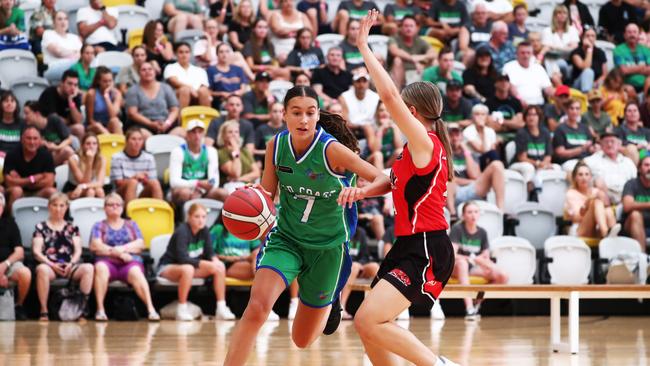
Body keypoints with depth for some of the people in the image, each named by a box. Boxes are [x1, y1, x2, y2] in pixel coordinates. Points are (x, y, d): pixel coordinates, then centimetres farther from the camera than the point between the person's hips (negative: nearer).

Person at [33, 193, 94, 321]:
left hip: (69, 266, 2)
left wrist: (71, 263, -9)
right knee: (42, 270, -40)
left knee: (88, 267, -30)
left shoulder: (72, 228, 22)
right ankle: (43, 311, -37)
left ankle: (84, 306, -32)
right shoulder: (41, 227, 15)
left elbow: (78, 250, 12)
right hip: (49, 265, -2)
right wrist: (51, 264, -12)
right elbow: (37, 252, 4)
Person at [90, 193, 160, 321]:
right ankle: (100, 309, -40)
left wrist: (123, 248, -10)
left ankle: (151, 309, -49)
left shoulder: (131, 224, 24)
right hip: (108, 262, 0)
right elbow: (95, 246, 1)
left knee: (135, 272, -35)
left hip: (130, 262, 1)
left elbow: (140, 244, 8)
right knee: (100, 267, -37)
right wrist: (118, 253, -8)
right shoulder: (99, 226, 20)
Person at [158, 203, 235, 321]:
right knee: (187, 269, -40)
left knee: (220, 267, -12)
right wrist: (208, 264, -33)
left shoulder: (204, 231, -3)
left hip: (191, 264, 7)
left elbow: (210, 253, 1)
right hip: (168, 267, -7)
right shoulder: (182, 232, -23)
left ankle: (221, 309, -13)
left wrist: (215, 261, -24)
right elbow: (183, 259, -31)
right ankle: (182, 310, -29)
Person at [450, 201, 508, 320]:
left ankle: (477, 301, 1)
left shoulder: (482, 233, 5)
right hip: (455, 268, -5)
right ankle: (469, 309, -50)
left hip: (474, 268, 5)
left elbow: (486, 258, 4)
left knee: (503, 276, -18)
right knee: (462, 262, -43)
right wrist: (473, 259, -30)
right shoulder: (457, 229, -9)